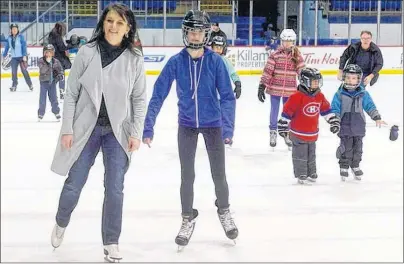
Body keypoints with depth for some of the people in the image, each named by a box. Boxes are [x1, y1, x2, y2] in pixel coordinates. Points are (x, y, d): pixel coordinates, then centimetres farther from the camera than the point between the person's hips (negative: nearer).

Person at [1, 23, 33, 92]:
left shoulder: (21, 37, -8)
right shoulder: (9, 38, 4)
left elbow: (24, 46, -12)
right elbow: (7, 48, 13)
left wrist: (24, 56, -19)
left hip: (22, 57, -3)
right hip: (14, 57, 3)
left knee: (24, 70, -2)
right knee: (14, 71, -2)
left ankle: (30, 84, 10)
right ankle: (14, 85, 8)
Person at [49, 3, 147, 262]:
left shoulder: (135, 59, -4)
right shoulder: (87, 52, -6)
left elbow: (140, 99, 1)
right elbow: (72, 93, -2)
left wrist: (136, 132, -6)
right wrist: (67, 129, -5)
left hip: (118, 131, 0)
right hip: (85, 129, 0)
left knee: (114, 189, 0)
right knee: (74, 184, 8)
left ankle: (111, 242, 16)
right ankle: (61, 223, 38)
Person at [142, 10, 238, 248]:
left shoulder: (215, 61, -12)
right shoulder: (176, 62, -10)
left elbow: (227, 96, -12)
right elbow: (158, 95, -9)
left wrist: (228, 127, -22)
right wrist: (148, 128, -13)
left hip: (213, 124, 0)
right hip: (187, 125, 1)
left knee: (219, 174, 7)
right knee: (187, 176, 7)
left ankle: (224, 211, 35)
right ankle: (188, 219, 27)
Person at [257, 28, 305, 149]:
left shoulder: (297, 56, -1)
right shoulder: (275, 55, -7)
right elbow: (267, 71, -7)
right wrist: (262, 87, -10)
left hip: (290, 90, 2)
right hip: (275, 89, -1)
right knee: (274, 111, 10)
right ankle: (273, 133, 26)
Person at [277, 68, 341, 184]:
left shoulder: (320, 96, 1)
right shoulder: (297, 97, -20)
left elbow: (326, 109, 14)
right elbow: (287, 111, -17)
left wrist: (334, 121, 13)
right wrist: (283, 126, -15)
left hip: (312, 133, 6)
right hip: (298, 133, -6)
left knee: (311, 154, 18)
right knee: (300, 155, 2)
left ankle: (311, 173, 31)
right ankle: (301, 174, 13)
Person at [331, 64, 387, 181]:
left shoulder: (363, 94, 0)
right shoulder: (339, 94, -6)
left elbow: (370, 106, 5)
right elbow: (334, 109, -5)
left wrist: (377, 118, -1)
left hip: (359, 126, 3)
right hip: (345, 126, -3)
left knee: (358, 147, 11)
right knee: (346, 147, -1)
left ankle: (355, 165, 27)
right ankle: (344, 167, 12)